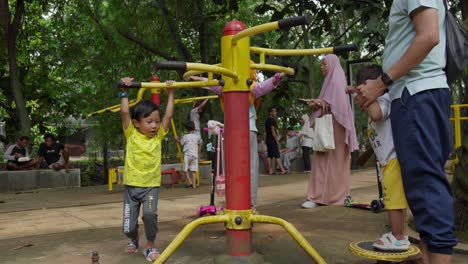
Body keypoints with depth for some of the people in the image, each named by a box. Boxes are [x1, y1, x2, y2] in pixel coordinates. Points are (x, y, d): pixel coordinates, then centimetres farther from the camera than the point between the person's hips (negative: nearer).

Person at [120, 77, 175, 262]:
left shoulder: (158, 136, 3)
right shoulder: (131, 134, -2)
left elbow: (168, 115, 0)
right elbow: (125, 112, -10)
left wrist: (170, 93, 3)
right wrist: (124, 91, -6)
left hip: (151, 186, 1)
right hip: (131, 185, 0)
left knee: (150, 214, -24)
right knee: (128, 226, 4)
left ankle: (150, 247, 0)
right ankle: (133, 240, 41)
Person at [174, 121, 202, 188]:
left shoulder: (185, 137, -6)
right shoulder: (197, 136, 2)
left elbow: (181, 143, 10)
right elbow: (200, 143, 18)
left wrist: (176, 139, 28)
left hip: (187, 155, -2)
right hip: (195, 155, 3)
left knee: (186, 169, 7)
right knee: (193, 170, 4)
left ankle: (189, 181, -7)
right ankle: (194, 184, 3)